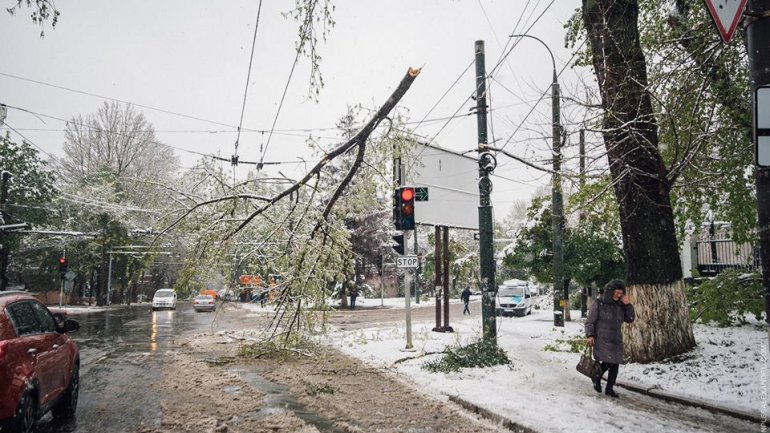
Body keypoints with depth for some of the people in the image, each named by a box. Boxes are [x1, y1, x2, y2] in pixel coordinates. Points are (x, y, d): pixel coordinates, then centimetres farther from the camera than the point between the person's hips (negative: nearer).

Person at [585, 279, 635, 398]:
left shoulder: (620, 305, 8)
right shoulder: (599, 303, -7)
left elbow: (630, 319, 6)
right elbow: (590, 321, -7)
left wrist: (628, 305, -5)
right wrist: (590, 335, -15)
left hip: (616, 340, 5)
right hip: (601, 339, -5)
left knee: (615, 364, 3)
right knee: (607, 362, -13)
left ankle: (609, 388, 18)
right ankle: (597, 378, 17)